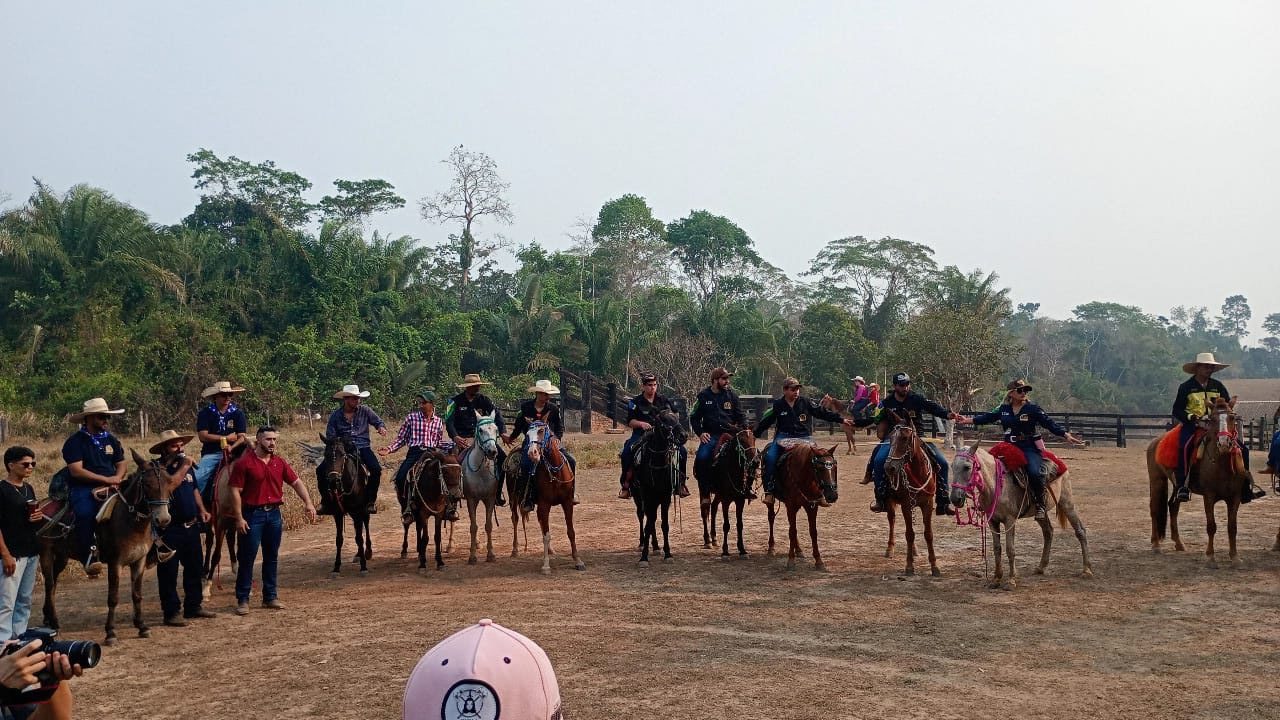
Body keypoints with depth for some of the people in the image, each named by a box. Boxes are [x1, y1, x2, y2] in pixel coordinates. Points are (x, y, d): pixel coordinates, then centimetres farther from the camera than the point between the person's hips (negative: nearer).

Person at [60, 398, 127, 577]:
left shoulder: (112, 440, 16)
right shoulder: (75, 441, -2)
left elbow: (121, 465, 17)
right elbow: (76, 470, -12)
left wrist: (117, 479, -7)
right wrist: (106, 479, -16)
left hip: (111, 486, 6)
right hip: (83, 488, -6)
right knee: (86, 513, -34)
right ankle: (88, 557, -32)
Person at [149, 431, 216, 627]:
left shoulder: (188, 466, 12)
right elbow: (170, 484, -29)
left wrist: (202, 509, 10)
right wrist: (184, 467, -22)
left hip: (191, 526, 8)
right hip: (170, 529, -8)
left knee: (195, 568, 14)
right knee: (168, 571, -1)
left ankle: (194, 606, 25)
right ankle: (172, 612, 5)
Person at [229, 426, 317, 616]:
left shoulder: (279, 462, 8)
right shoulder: (244, 463, -8)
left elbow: (296, 482, 11)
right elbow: (235, 491, -9)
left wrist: (308, 503, -1)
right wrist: (239, 518, -14)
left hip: (274, 514, 5)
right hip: (252, 515, -5)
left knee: (271, 557, 11)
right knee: (247, 558, 0)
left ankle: (270, 597, 20)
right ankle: (242, 599, 8)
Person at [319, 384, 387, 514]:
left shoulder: (365, 410, 5)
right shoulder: (335, 415, 5)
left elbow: (378, 421, 11)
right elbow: (330, 436, 6)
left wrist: (381, 427, -13)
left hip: (362, 447, -1)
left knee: (376, 469, -28)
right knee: (321, 470, -16)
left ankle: (370, 500, -8)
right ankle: (326, 501, 3)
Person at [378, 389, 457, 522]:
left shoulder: (438, 421, 12)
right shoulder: (411, 418, 5)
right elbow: (401, 439, 8)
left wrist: (454, 446, 6)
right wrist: (389, 449, -7)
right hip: (414, 453, -2)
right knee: (401, 477, -26)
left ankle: (450, 507, -2)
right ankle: (406, 508, -4)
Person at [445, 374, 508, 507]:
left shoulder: (484, 400, 6)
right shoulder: (456, 401, -1)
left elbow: (497, 415, -1)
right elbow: (449, 421, -9)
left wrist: (503, 432, -18)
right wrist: (455, 437, -27)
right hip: (463, 439, -3)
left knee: (502, 457, -11)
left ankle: (497, 493, -2)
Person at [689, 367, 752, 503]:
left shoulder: (731, 394, 8)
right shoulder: (703, 395, 5)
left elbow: (740, 416, 12)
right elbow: (694, 417, 10)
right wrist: (700, 433, -5)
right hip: (710, 435, -1)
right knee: (702, 458, -24)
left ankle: (746, 488, -4)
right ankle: (705, 494, -9)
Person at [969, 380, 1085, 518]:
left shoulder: (1033, 408, -1)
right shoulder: (1003, 409, 10)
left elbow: (1049, 423, -5)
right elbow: (987, 417, 18)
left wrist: (1066, 435, -15)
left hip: (1030, 448, -5)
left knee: (1034, 472, -29)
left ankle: (1040, 505, -10)